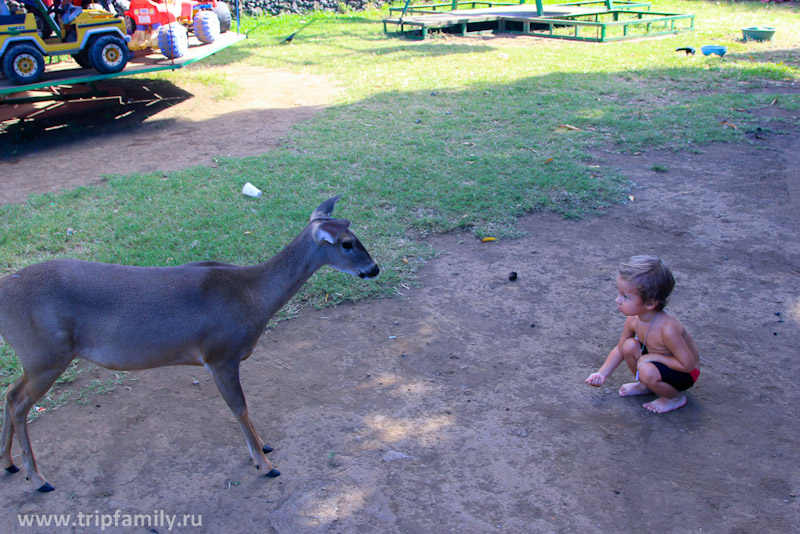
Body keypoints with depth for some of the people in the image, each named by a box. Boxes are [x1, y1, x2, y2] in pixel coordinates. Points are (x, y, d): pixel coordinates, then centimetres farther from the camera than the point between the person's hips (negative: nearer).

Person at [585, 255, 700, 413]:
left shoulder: (667, 328, -36)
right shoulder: (632, 320, -14)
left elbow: (688, 364, -29)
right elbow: (619, 350, 1)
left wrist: (655, 357, -26)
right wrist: (602, 374, -8)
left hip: (685, 374, -7)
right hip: (657, 360, 7)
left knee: (647, 371, -32)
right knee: (629, 345, -14)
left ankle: (676, 397, 0)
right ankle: (644, 385, 12)